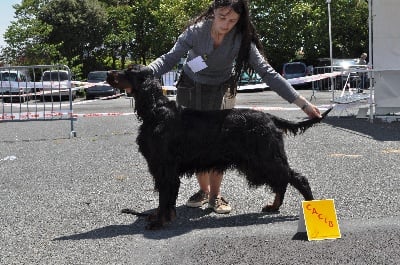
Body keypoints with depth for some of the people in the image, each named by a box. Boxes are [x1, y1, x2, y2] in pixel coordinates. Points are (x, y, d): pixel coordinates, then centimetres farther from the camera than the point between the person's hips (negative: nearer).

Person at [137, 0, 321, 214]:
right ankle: (204, 190, 17)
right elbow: (169, 59, -27)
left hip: (220, 91, -1)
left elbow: (266, 72, -26)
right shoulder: (196, 31, -27)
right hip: (190, 90, 1)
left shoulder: (242, 39, -26)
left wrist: (302, 103, -31)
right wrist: (144, 72, -48)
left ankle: (215, 195, 2)